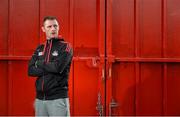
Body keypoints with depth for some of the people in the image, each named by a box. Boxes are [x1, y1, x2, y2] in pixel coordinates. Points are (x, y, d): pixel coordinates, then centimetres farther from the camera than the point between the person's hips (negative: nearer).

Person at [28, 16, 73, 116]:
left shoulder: (65, 46, -2)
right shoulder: (39, 48, 13)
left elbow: (58, 67, -17)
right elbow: (31, 71, 2)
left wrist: (39, 63, -3)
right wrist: (50, 68, -10)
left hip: (58, 98, -5)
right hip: (40, 98, 5)